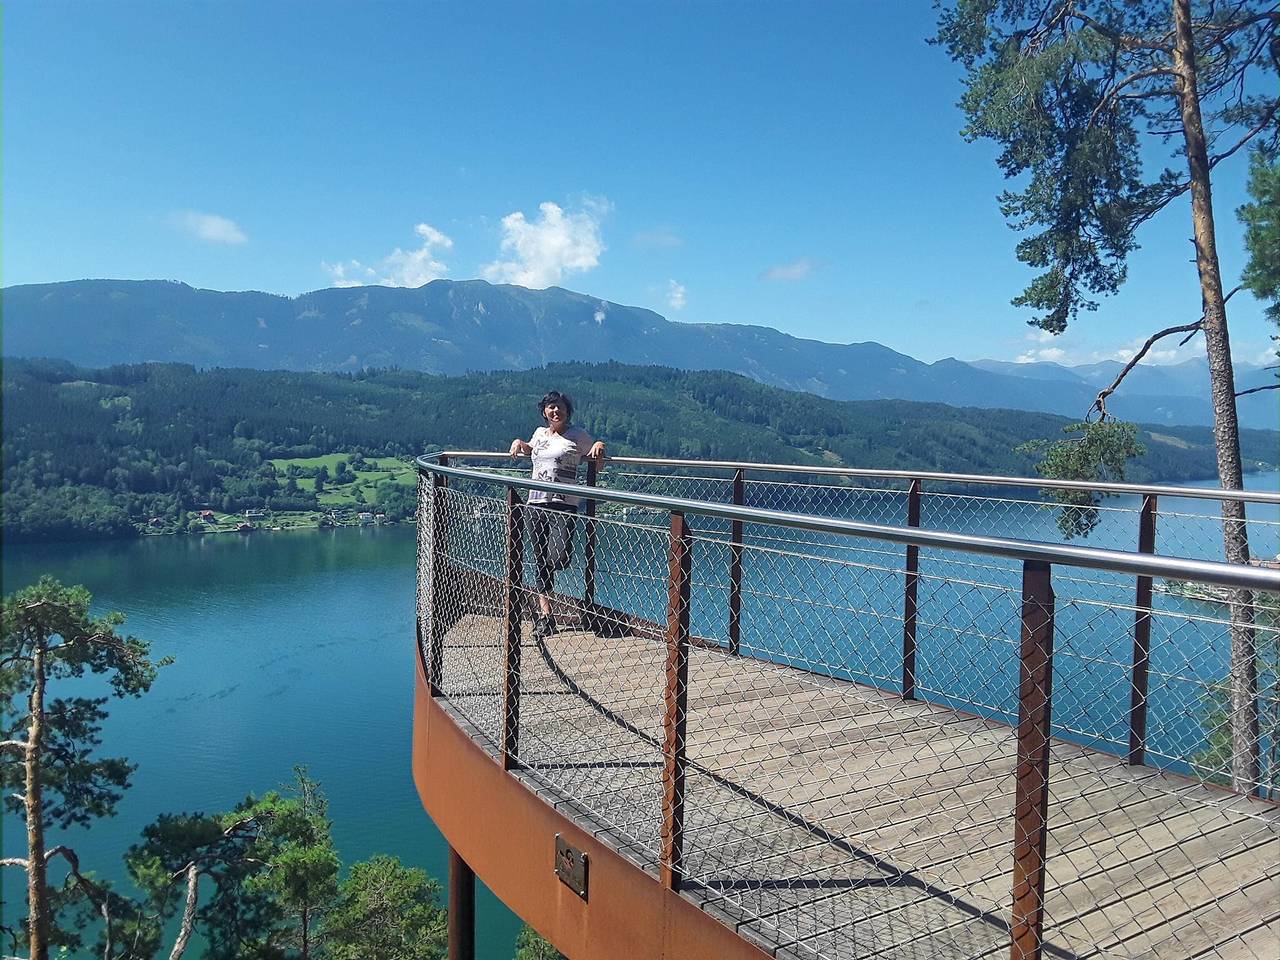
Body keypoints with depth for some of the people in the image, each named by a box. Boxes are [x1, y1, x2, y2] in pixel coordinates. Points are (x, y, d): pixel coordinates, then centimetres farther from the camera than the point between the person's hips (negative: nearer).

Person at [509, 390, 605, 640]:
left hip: (563, 504, -5)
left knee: (558, 558, -22)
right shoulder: (540, 433, 16)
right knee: (540, 561, 7)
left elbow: (594, 457, 10)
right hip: (536, 503, 5)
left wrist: (599, 445, -11)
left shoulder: (577, 435, 1)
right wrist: (520, 443, 19)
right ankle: (545, 614, 15)